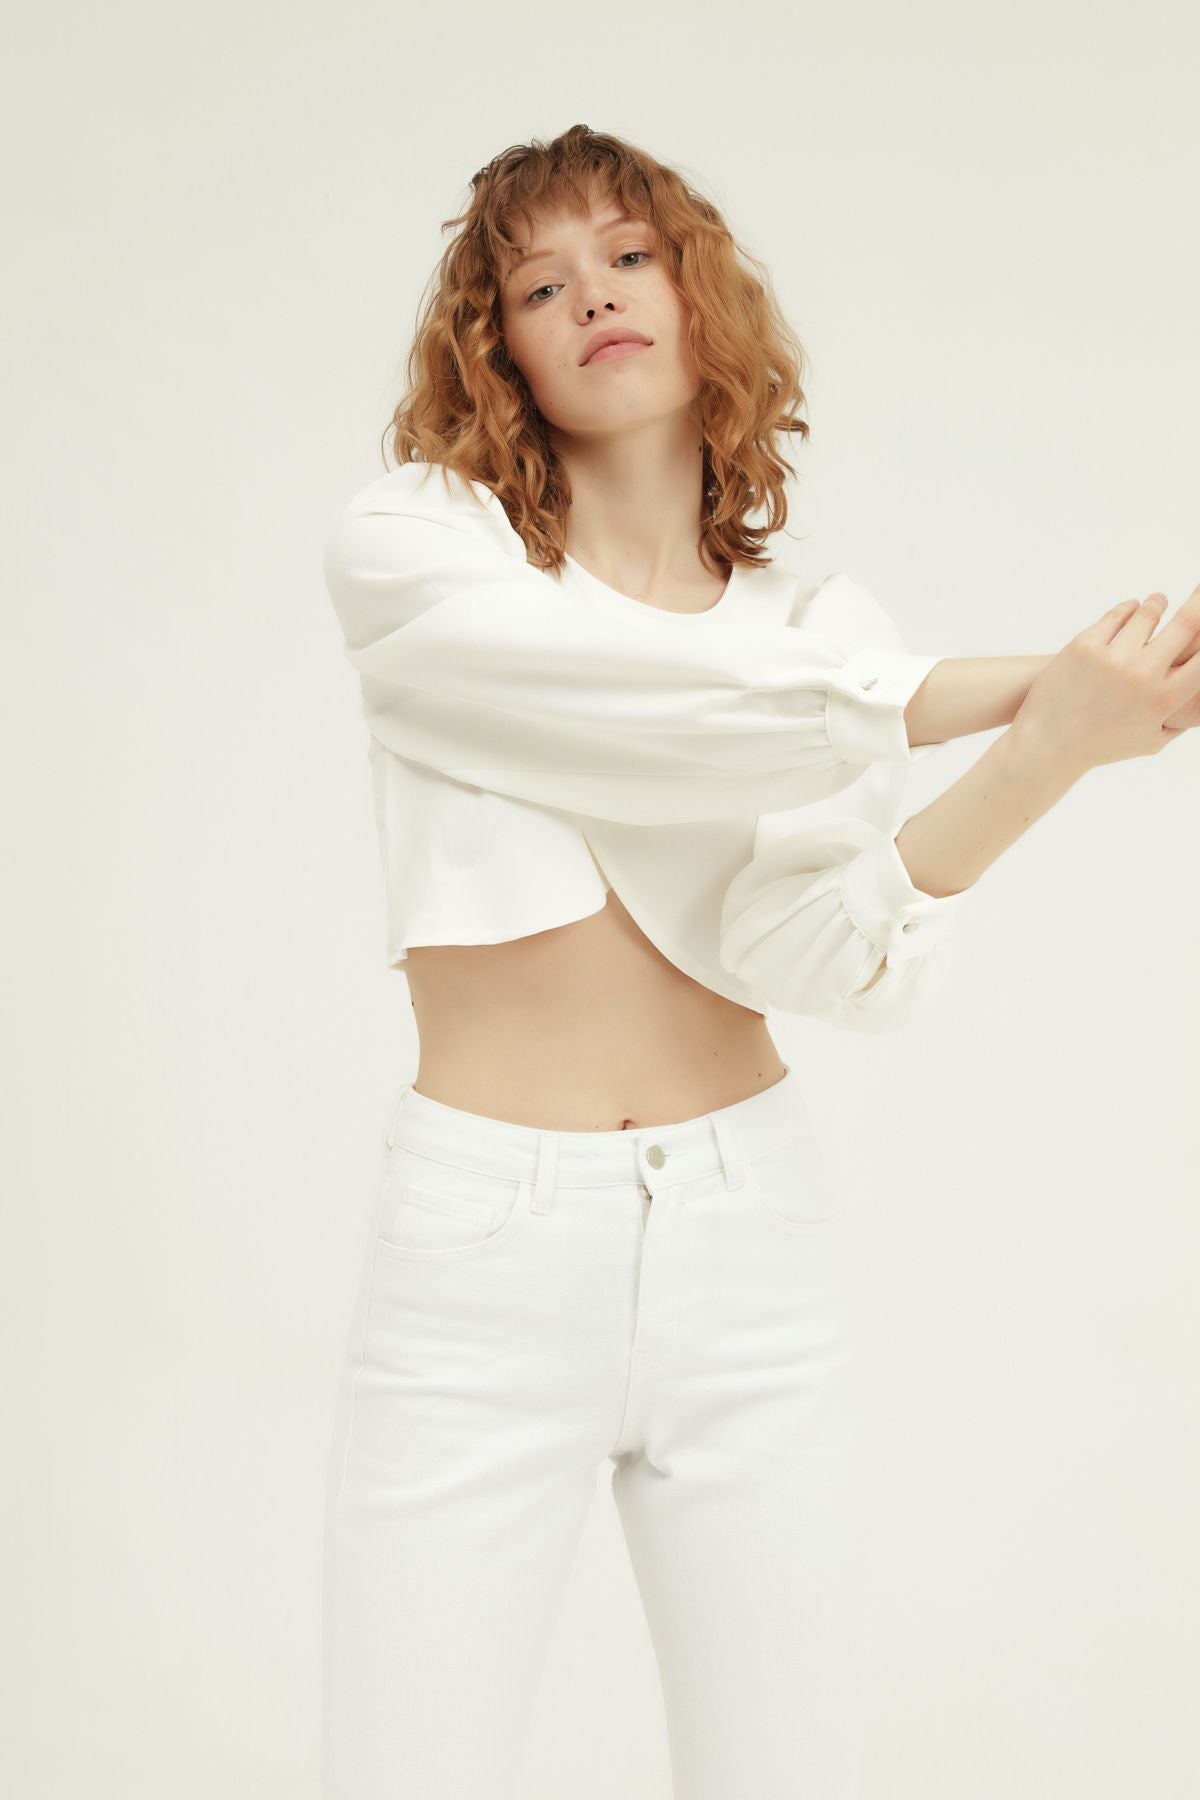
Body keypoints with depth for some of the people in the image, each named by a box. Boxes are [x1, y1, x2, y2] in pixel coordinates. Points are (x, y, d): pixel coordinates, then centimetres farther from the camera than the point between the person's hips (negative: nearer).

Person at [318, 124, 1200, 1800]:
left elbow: (838, 962, -10)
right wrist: (995, 688, -7)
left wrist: (1047, 756, -25)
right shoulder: (406, 546, -3)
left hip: (755, 1239, 3)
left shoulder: (818, 622, 6)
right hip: (483, 1245, -2)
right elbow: (689, 717, -18)